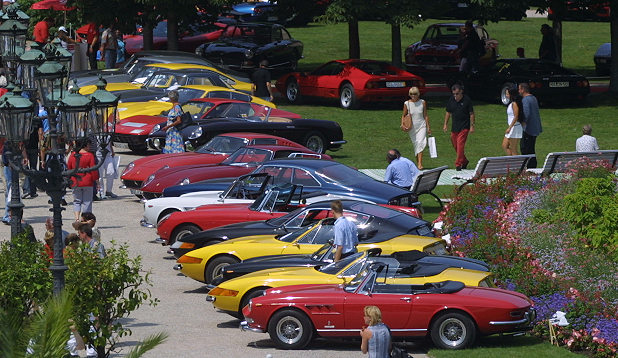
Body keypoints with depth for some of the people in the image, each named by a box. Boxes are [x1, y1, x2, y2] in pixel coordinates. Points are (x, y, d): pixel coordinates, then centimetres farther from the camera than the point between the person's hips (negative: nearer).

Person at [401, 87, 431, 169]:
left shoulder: (422, 102, 1)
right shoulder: (407, 104, 1)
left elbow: (425, 115, 5)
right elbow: (403, 115, 9)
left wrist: (428, 127, 4)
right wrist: (402, 124, -9)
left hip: (421, 126, -2)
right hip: (412, 127, 2)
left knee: (420, 143, -17)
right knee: (415, 145, 6)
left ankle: (420, 163, -24)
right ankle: (418, 162, 18)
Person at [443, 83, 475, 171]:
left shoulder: (467, 100, -7)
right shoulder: (451, 100, 6)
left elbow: (471, 114, -3)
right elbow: (448, 113, 15)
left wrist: (472, 126, -7)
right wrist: (445, 124, 9)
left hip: (464, 127, -5)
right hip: (454, 127, 5)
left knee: (460, 145, -14)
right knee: (455, 146, 9)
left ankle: (458, 164, -12)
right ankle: (464, 161, 27)